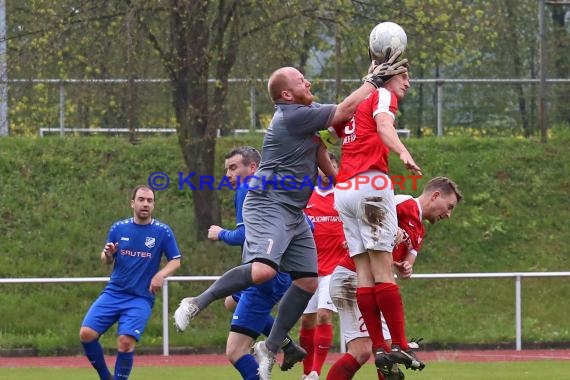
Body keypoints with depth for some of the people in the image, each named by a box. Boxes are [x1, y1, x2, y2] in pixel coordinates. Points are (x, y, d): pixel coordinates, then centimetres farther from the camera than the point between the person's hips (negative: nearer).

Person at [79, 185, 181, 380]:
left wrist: (161, 275, -16)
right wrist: (107, 254, -11)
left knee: (126, 341, -22)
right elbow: (107, 261, 13)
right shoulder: (118, 228, 5)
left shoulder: (162, 231, -1)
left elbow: (175, 261, 3)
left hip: (141, 298, -3)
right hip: (113, 293, 3)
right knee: (87, 333, -12)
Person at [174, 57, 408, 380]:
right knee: (263, 269, -29)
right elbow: (346, 110, -15)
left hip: (294, 214, 10)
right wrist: (374, 81, -7)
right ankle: (197, 304, -15)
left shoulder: (307, 112, 12)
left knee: (308, 282, 5)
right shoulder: (293, 116, -16)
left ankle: (271, 347, 14)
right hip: (268, 206, -10)